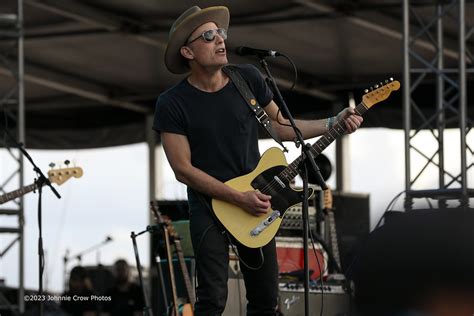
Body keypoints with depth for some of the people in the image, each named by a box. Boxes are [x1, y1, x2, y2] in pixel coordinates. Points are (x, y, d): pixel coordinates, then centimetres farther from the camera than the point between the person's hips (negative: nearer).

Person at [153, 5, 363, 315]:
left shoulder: (248, 78, -1)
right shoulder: (172, 103, -12)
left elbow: (281, 126, 10)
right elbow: (183, 169, -13)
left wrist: (335, 123, -1)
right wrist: (239, 198, -18)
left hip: (256, 203, 4)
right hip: (209, 206, -4)